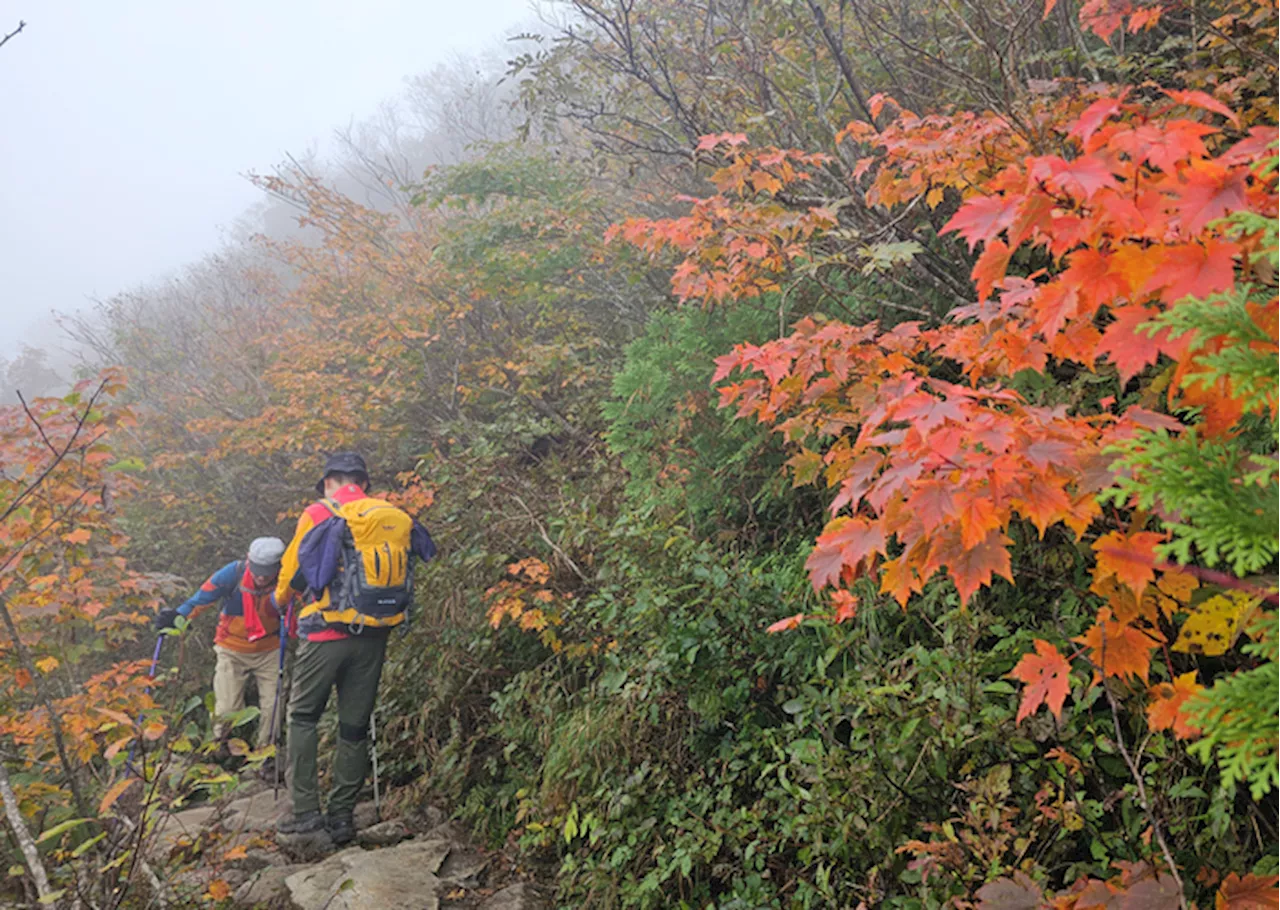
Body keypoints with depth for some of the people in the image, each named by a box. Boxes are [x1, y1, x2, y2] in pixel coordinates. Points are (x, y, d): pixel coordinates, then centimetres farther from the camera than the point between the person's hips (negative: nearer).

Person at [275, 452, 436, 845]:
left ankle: (306, 810, 5)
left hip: (327, 634, -4)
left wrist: (281, 600, 24)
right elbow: (412, 570, 11)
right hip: (375, 637, 4)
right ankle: (342, 816, 16)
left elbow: (292, 573, 3)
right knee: (355, 727, 12)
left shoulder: (319, 514, -4)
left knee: (303, 717, 11)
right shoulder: (398, 519, 6)